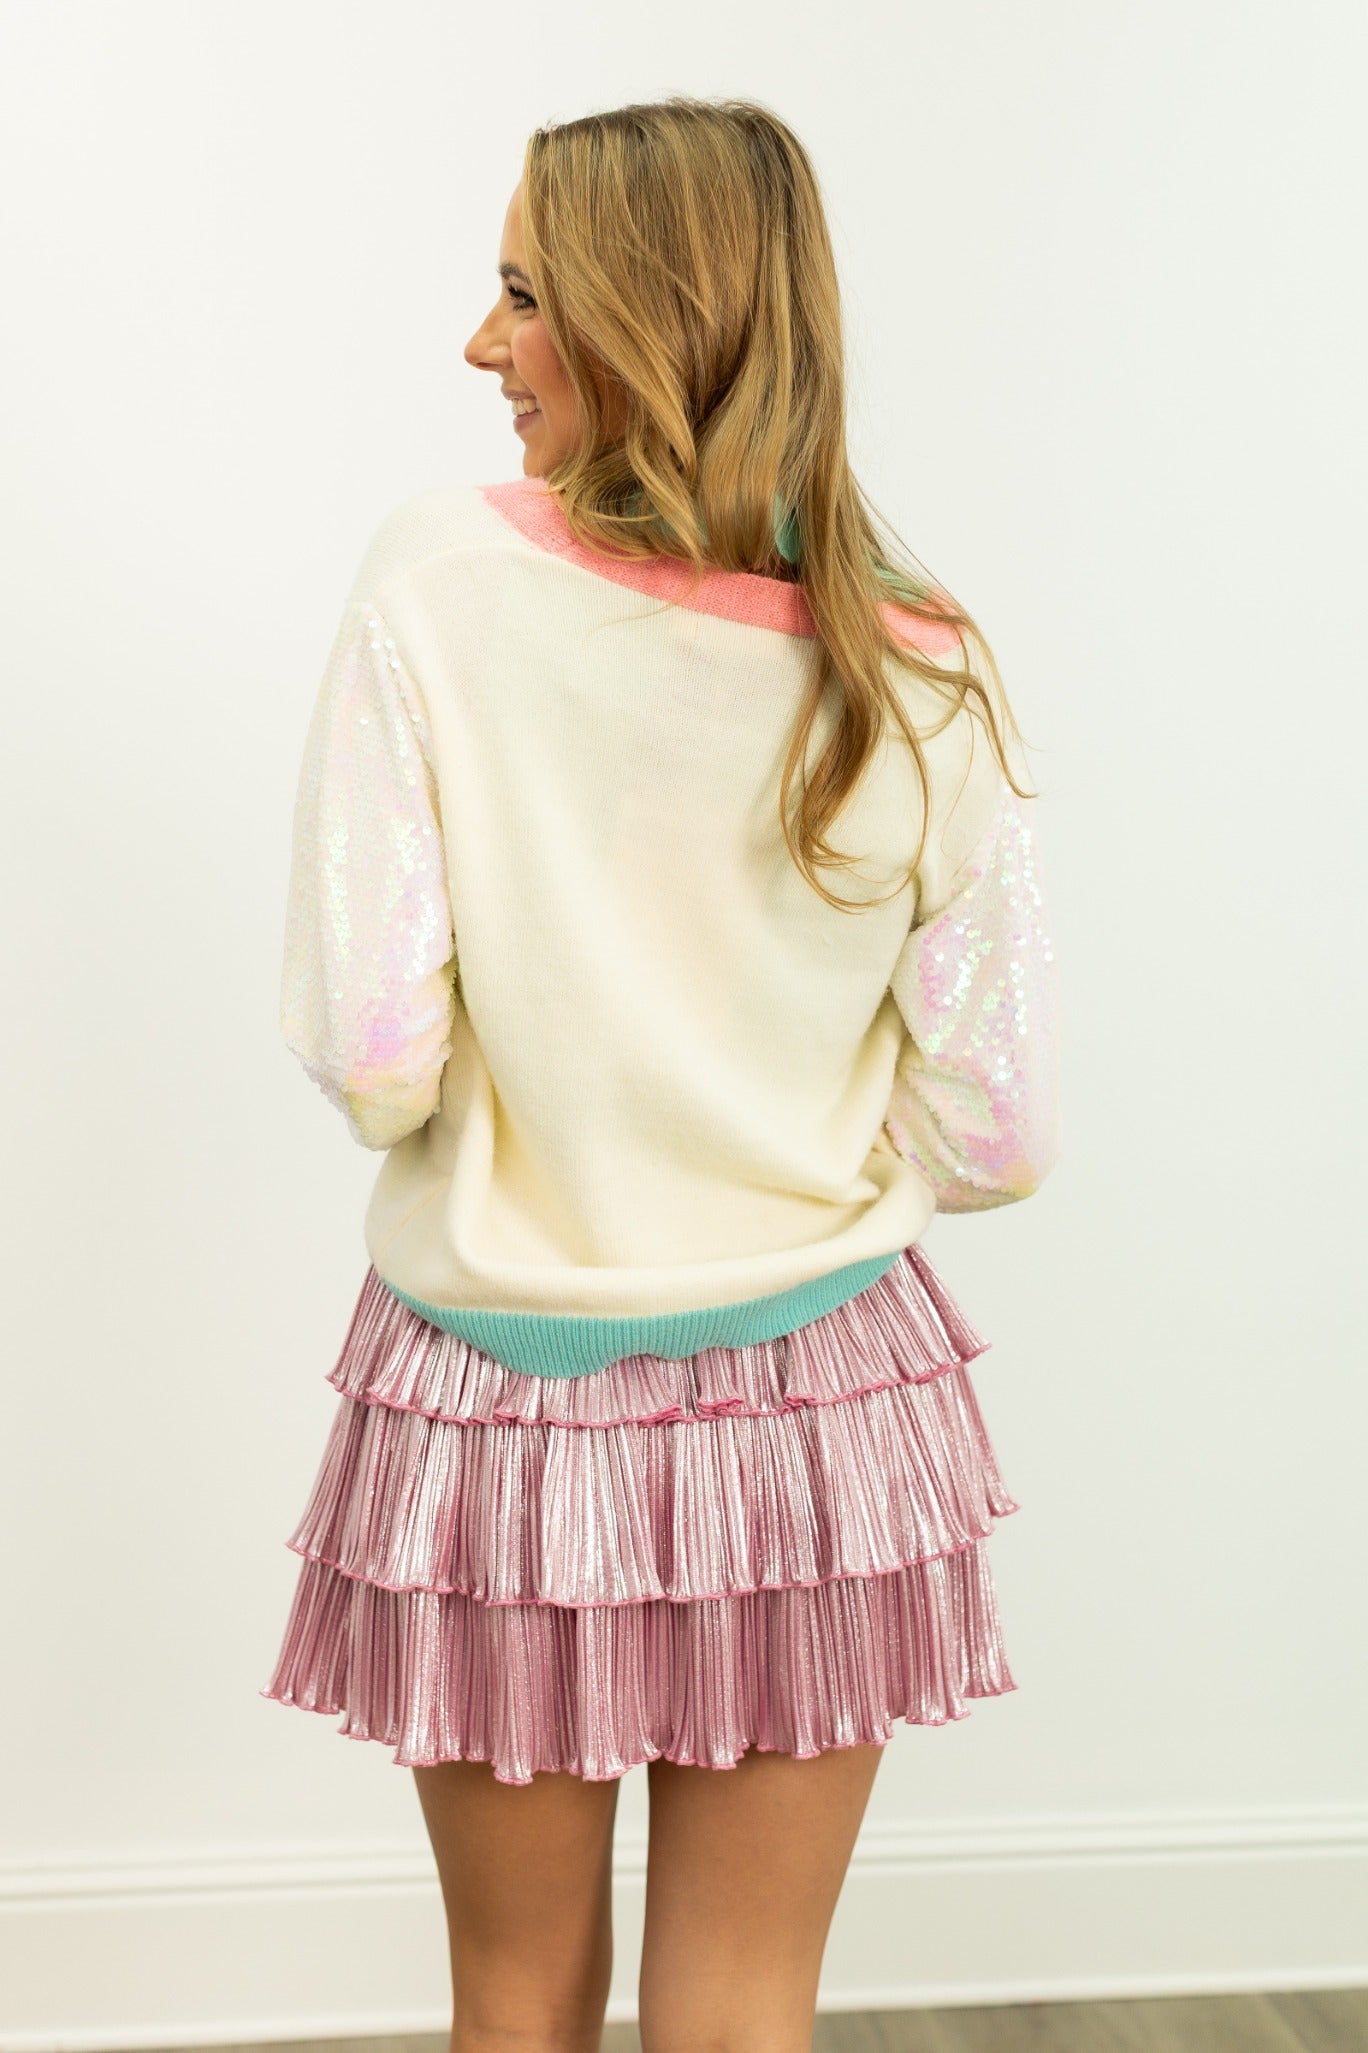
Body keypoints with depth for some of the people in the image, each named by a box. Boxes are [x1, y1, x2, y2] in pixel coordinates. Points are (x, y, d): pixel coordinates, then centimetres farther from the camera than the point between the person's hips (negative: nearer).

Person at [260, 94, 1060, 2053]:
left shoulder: (438, 579, -14)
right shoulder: (925, 674, -9)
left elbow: (367, 1061, -18)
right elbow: (995, 1133, -6)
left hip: (504, 1401, -1)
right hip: (816, 1407, 2)